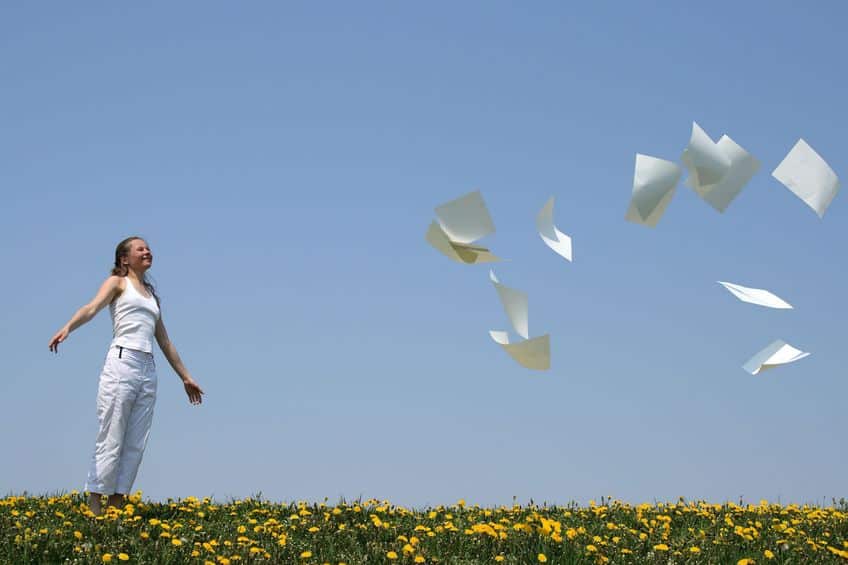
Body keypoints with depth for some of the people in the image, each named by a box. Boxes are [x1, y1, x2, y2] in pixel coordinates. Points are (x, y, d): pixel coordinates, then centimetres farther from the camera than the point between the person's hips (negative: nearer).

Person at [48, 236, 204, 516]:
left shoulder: (151, 294, 25)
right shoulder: (118, 283, 8)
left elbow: (165, 341, 28)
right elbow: (92, 307, -11)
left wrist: (185, 377, 28)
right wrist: (67, 328, -31)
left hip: (148, 370, 6)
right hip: (122, 363, -6)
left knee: (135, 444, 1)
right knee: (111, 439, -8)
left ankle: (116, 504, 4)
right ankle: (94, 506, -6)